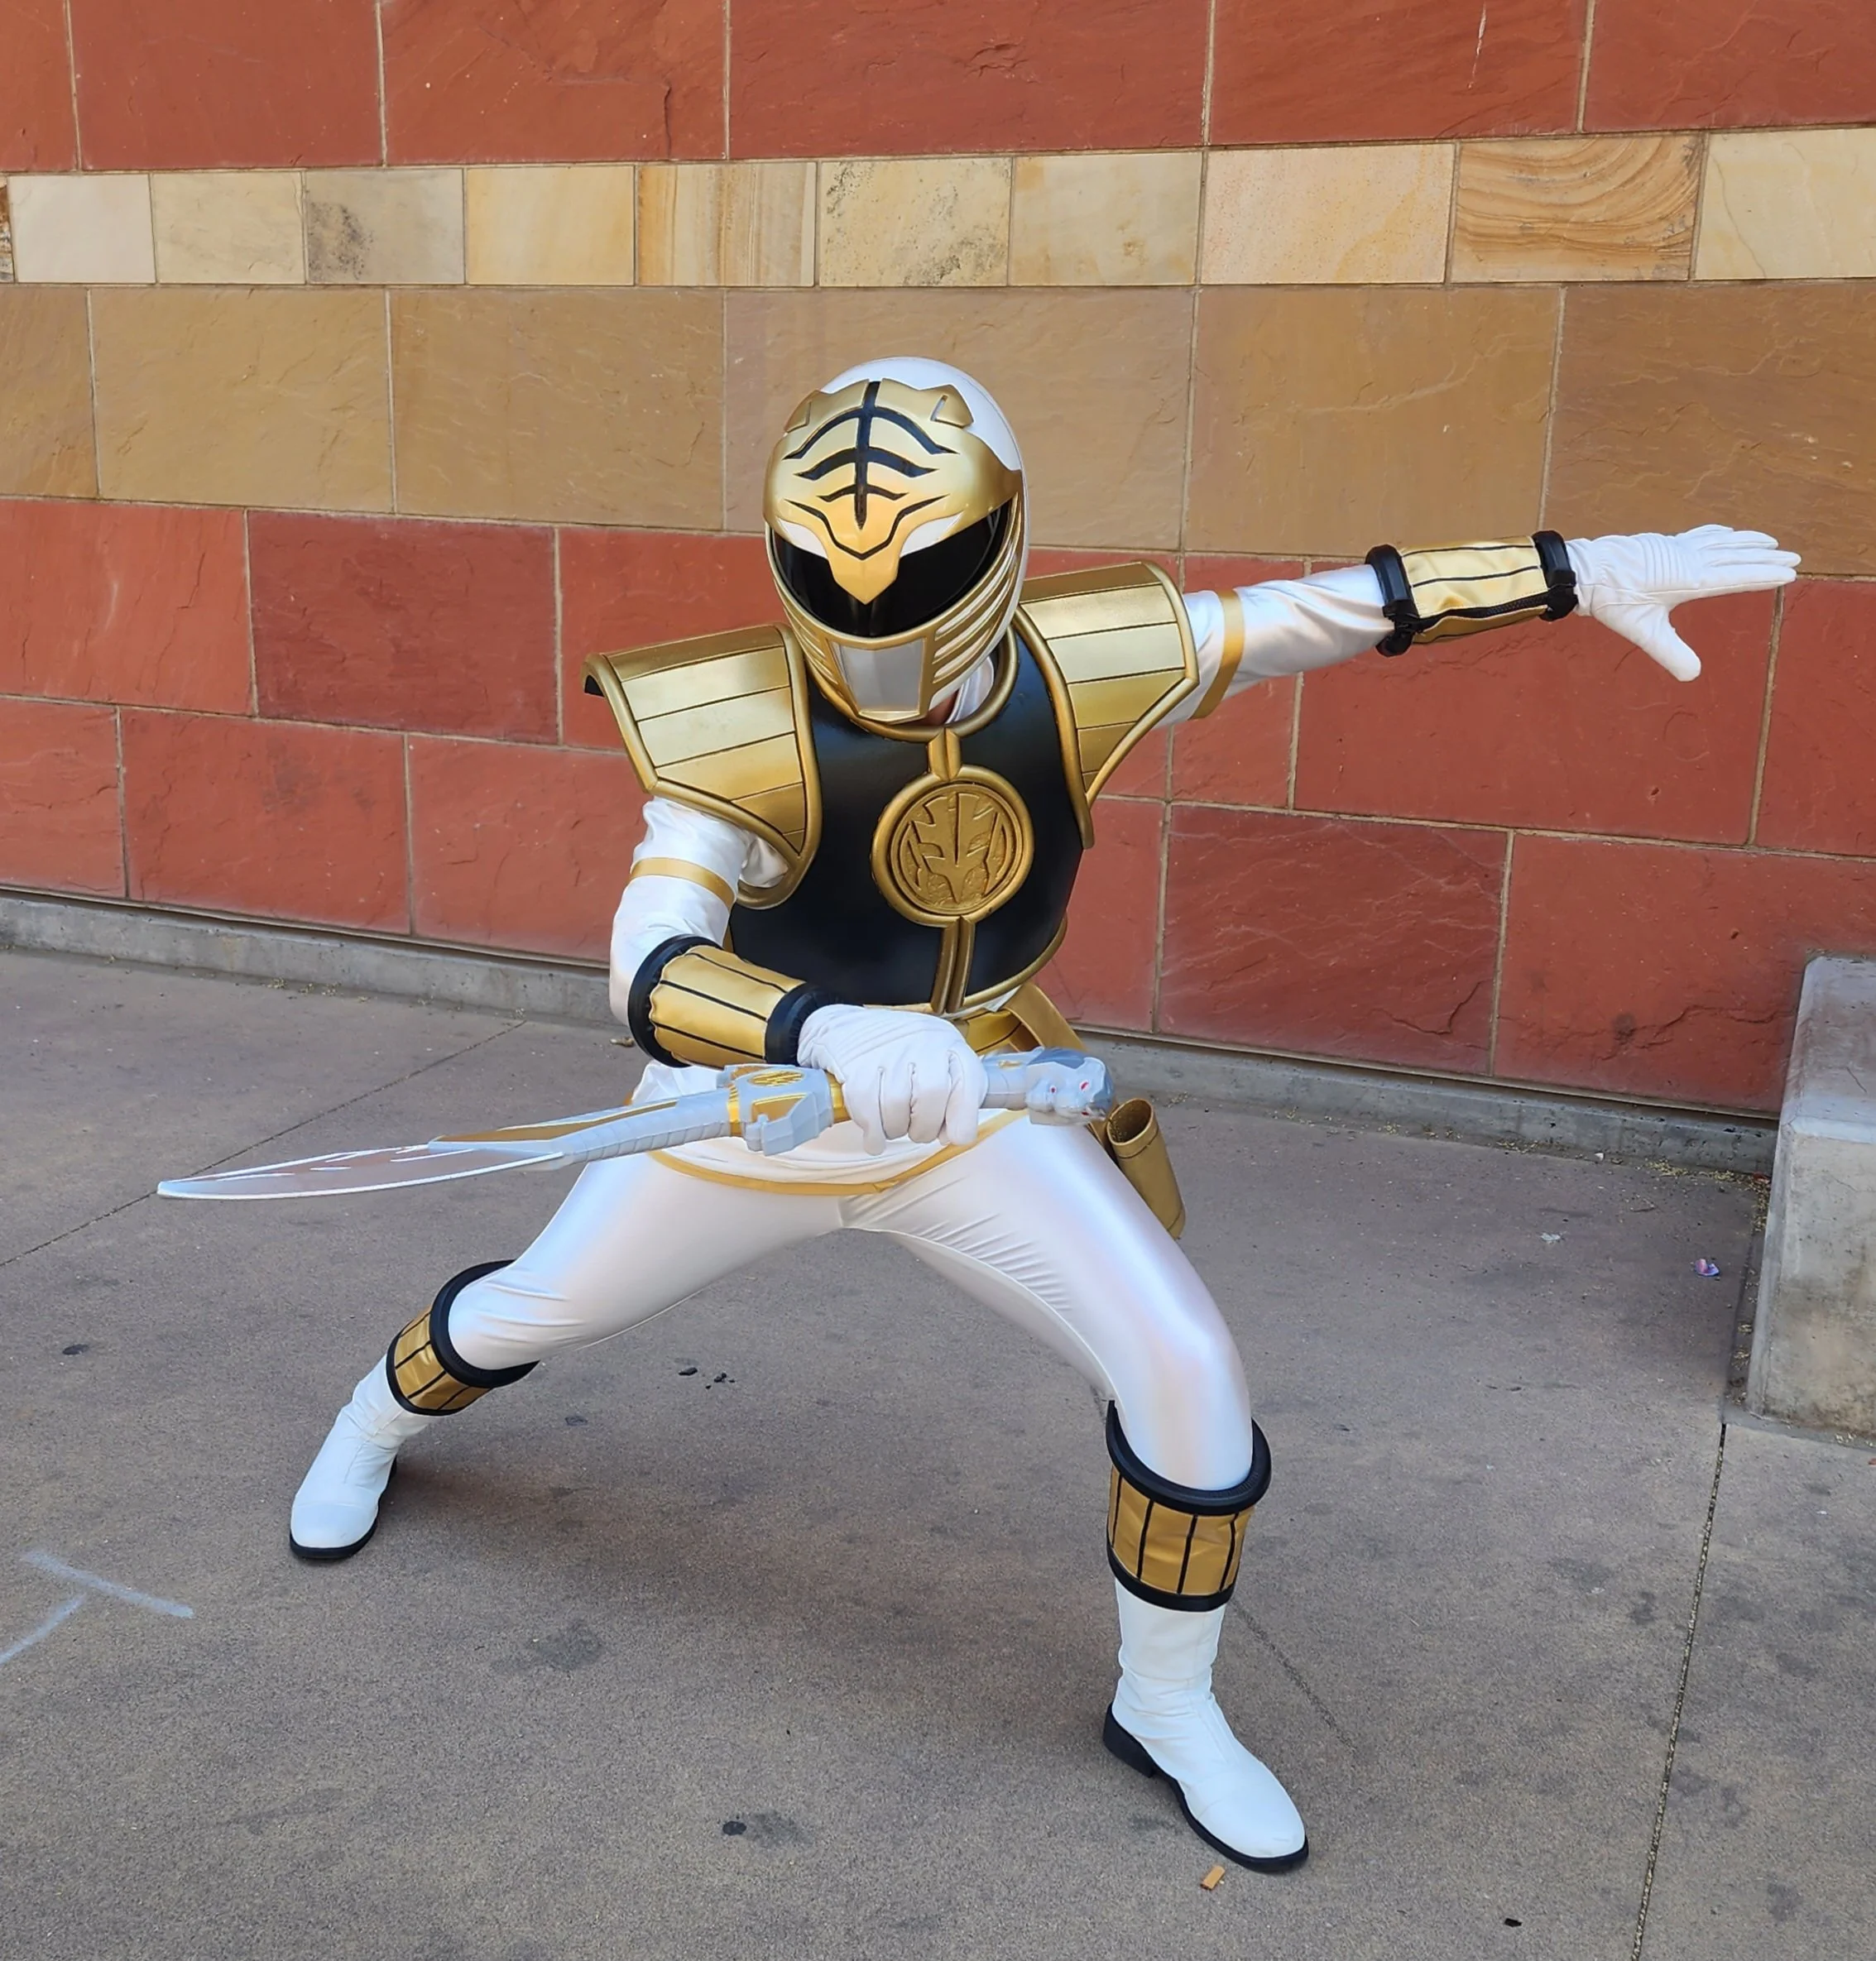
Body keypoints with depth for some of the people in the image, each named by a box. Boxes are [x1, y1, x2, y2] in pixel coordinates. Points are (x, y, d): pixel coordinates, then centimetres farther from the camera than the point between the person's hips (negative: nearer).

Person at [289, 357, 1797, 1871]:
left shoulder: (1080, 670, -17)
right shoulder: (740, 730, -27)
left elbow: (1337, 606, -9)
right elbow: (649, 973, -40)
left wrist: (1592, 570, -10)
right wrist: (826, 1035, -60)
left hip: (977, 1107, 2)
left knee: (1188, 1376, -8)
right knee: (528, 1313, 17)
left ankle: (1168, 1708, 19)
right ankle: (372, 1429, 55)